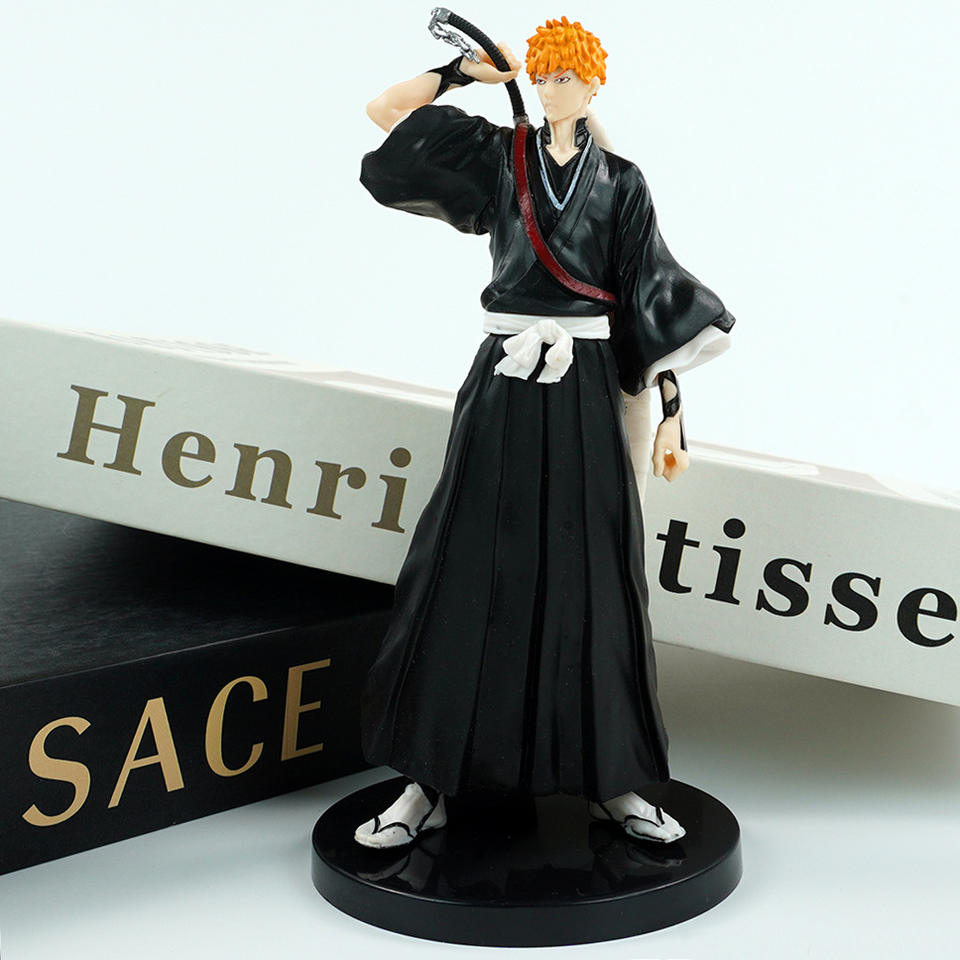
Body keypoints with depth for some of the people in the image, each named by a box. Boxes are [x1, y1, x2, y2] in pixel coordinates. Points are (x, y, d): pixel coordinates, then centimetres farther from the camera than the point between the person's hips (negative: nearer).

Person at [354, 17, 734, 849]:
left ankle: (610, 780, 13)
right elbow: (384, 112, 9)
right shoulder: (496, 157, 9)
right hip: (504, 384, 1)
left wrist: (671, 411, -3)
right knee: (469, 574, -2)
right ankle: (430, 782, 5)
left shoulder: (620, 181, 7)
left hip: (586, 390, 0)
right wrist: (470, 70, 9)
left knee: (592, 582, 1)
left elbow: (653, 300, 3)